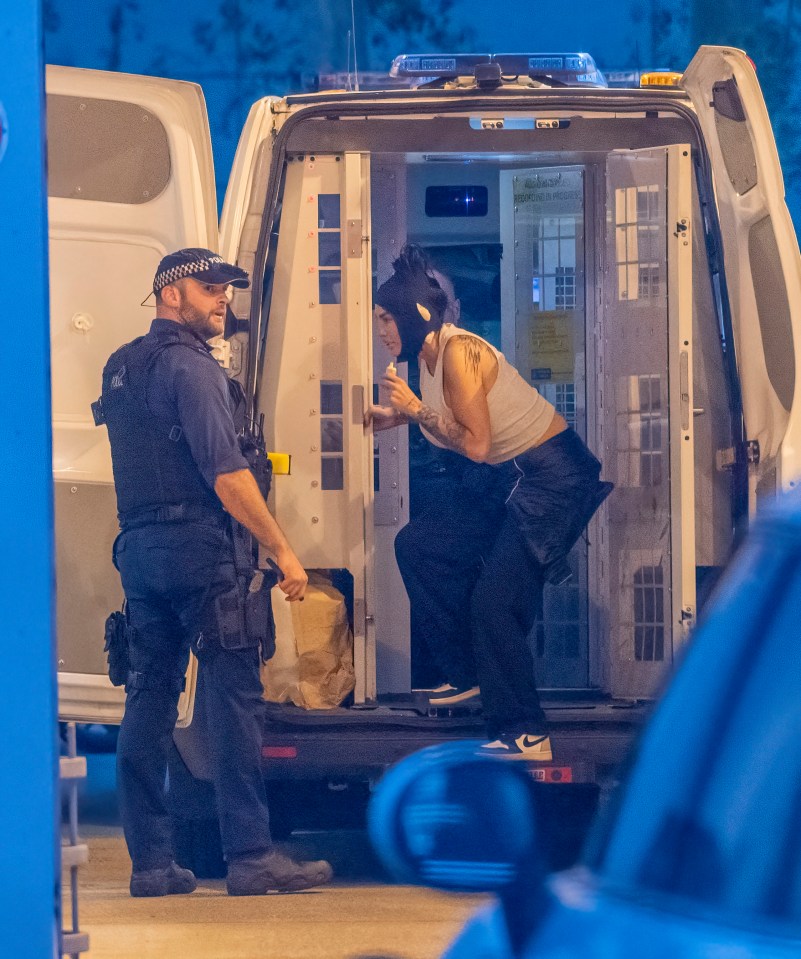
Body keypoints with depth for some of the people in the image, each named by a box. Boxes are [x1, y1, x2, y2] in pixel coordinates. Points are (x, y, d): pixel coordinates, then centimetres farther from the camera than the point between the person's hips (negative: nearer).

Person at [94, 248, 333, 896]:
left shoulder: (123, 369, 18)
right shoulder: (192, 367, -10)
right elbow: (226, 475, -17)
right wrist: (283, 551, -14)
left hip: (139, 550, 9)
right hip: (201, 550, -9)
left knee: (150, 699, 8)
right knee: (234, 700, -7)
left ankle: (150, 861, 7)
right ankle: (251, 856, -10)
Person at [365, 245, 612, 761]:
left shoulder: (459, 352, -23)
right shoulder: (430, 354, 4)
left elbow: (475, 444, -24)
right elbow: (448, 421, 17)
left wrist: (415, 408, -18)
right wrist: (393, 416, 5)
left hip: (551, 476, -10)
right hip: (505, 476, 10)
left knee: (494, 601, -14)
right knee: (417, 544, 10)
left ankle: (526, 734, -7)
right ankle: (470, 675, 16)